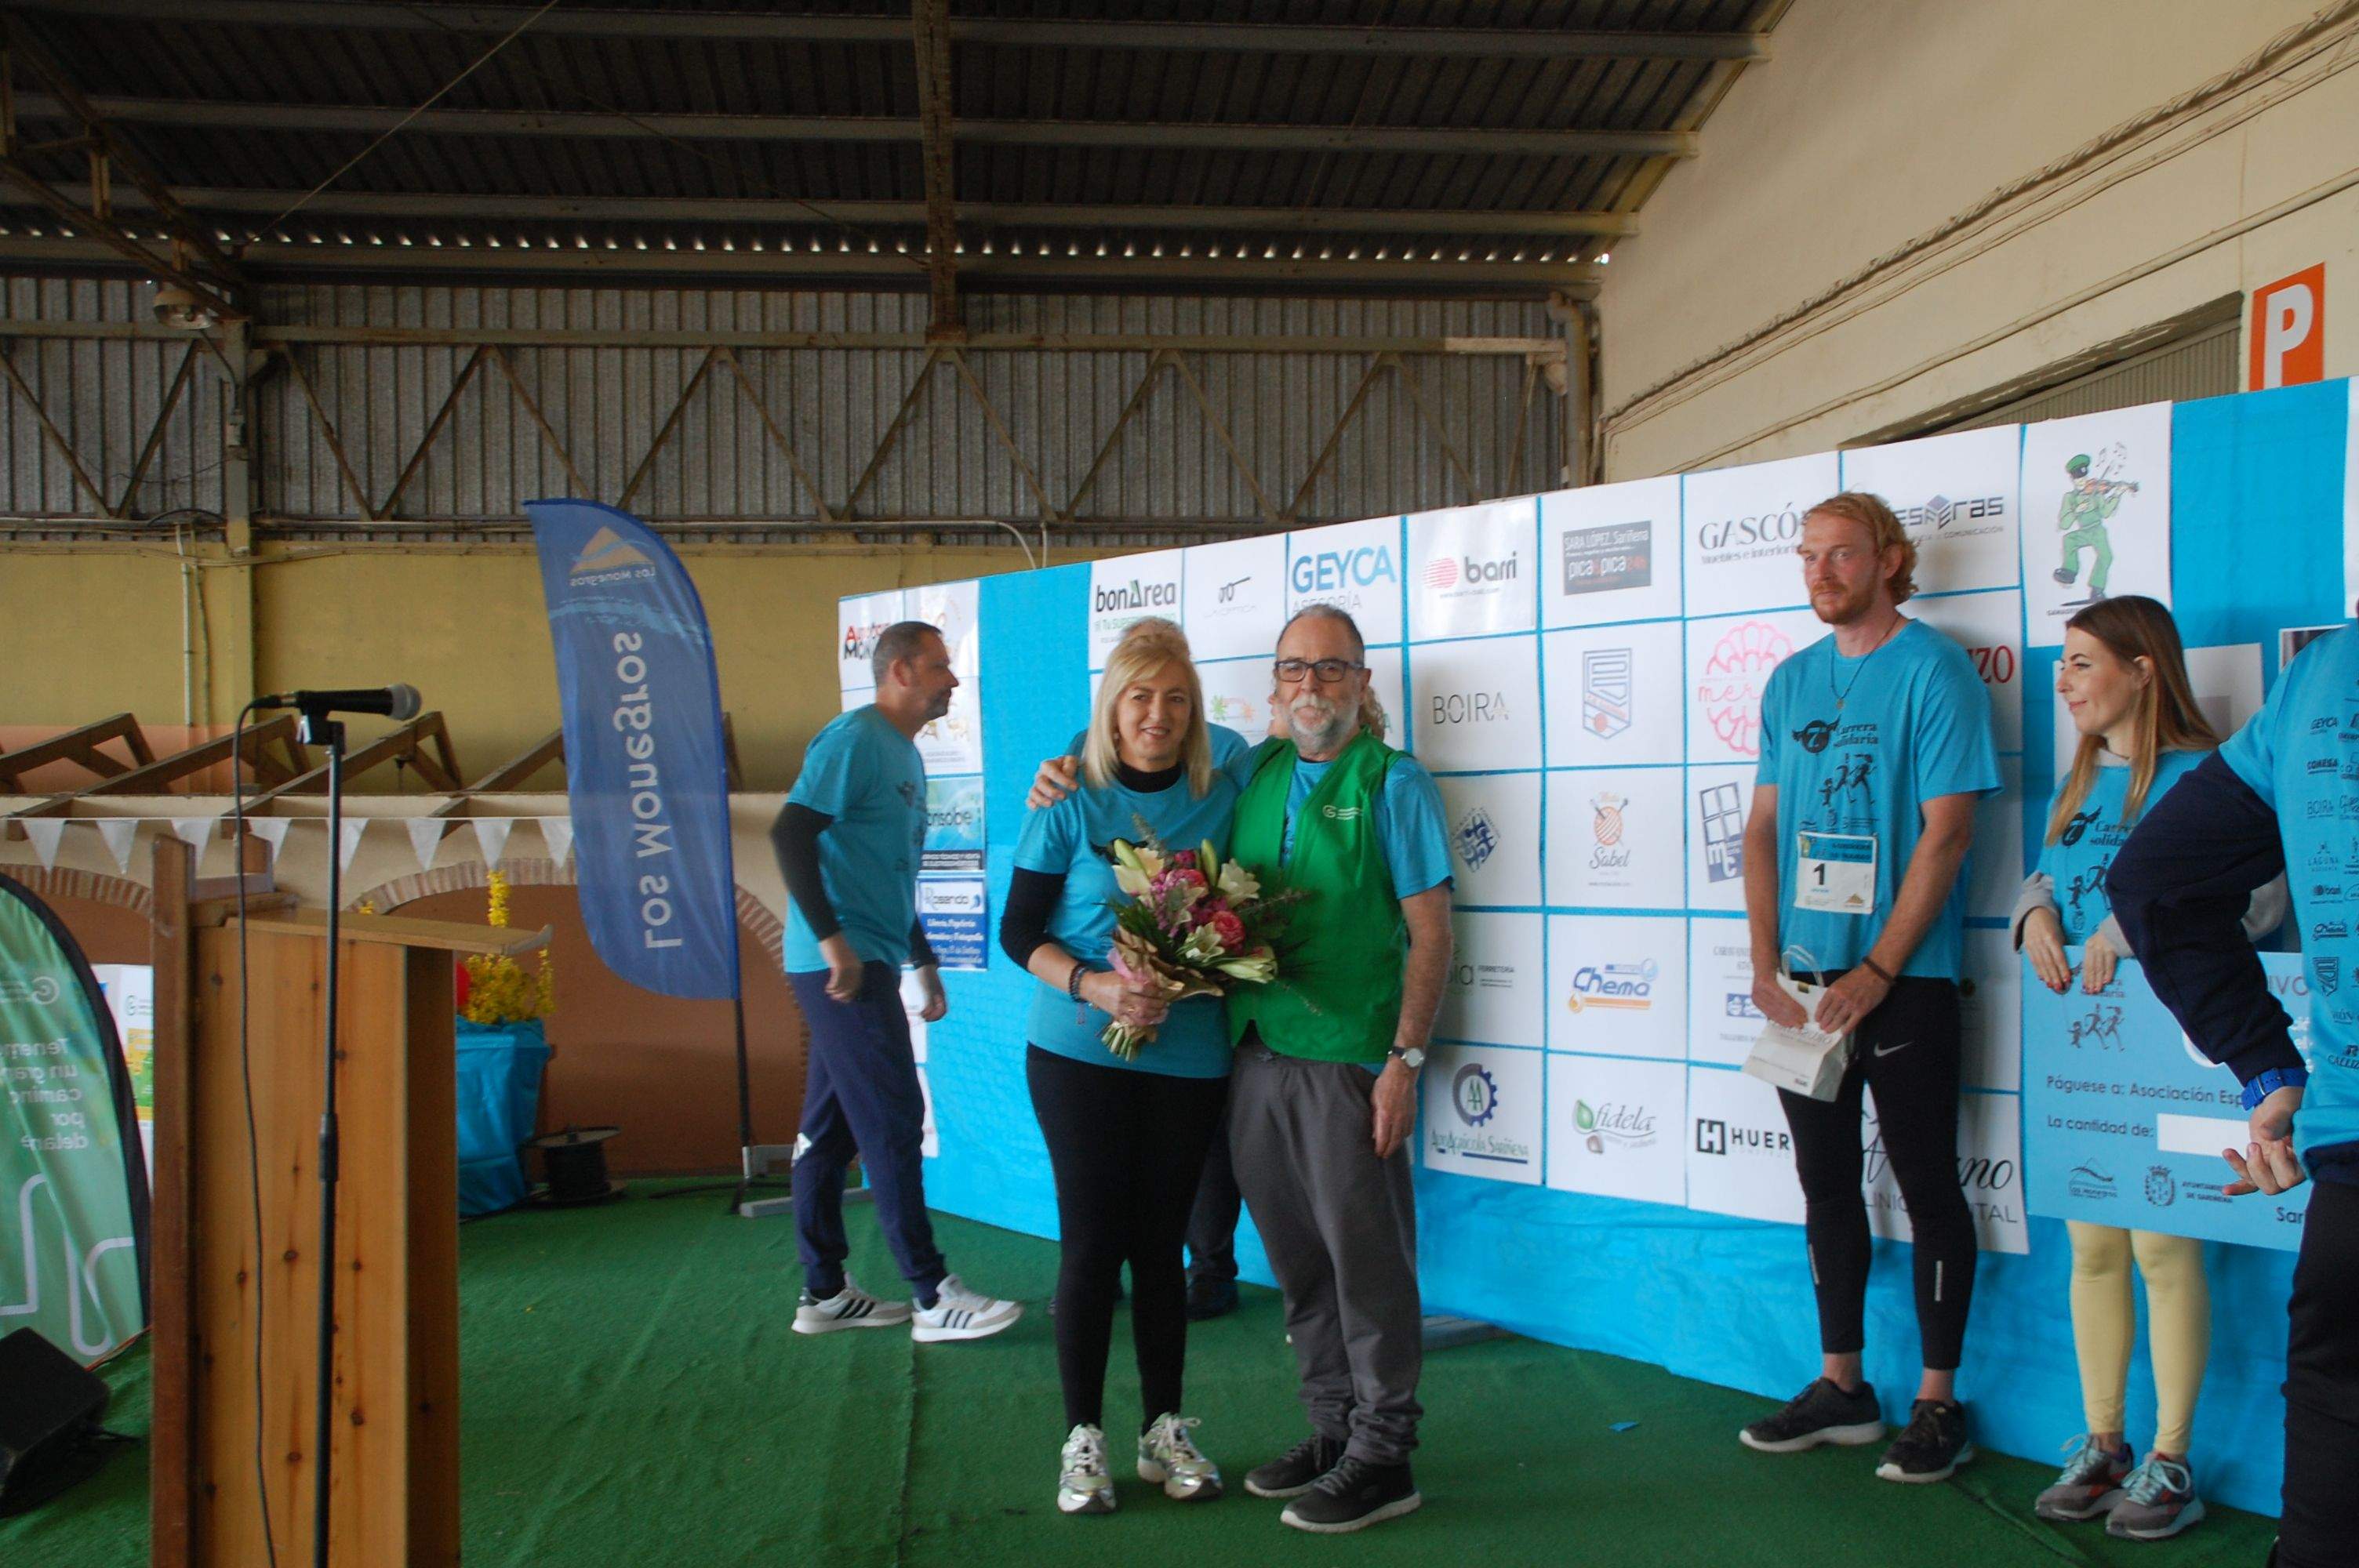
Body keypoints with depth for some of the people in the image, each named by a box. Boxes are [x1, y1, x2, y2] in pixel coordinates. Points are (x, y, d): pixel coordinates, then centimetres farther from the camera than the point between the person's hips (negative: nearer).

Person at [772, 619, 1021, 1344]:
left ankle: (824, 1293, 20)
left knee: (832, 1127, 12)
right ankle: (932, 1297, 0)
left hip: (867, 964, 10)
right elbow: (790, 832, -22)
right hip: (842, 963, -10)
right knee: (893, 1121, -6)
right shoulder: (854, 739, -11)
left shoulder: (906, 756, 18)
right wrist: (831, 939, -25)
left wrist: (924, 961, 26)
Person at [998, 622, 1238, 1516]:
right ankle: (1083, 1437, 15)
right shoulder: (1070, 803, -4)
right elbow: (1018, 930, -2)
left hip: (1188, 1056, 2)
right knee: (1091, 1240, 1)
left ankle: (1164, 1430, 23)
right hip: (1079, 1053, -2)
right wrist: (1090, 986, -19)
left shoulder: (1219, 798, 3)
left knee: (1161, 1241, 10)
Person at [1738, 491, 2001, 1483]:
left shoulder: (1933, 668, -6)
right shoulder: (1791, 681, 11)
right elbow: (1764, 827, 11)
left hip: (1904, 977, -6)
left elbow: (1946, 831, -12)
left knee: (1926, 1184, 3)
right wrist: (1765, 963, 1)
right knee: (1826, 1180, 12)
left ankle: (1938, 1403, 15)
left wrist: (1877, 971, -15)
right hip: (1805, 976, 6)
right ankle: (1842, 1388, 25)